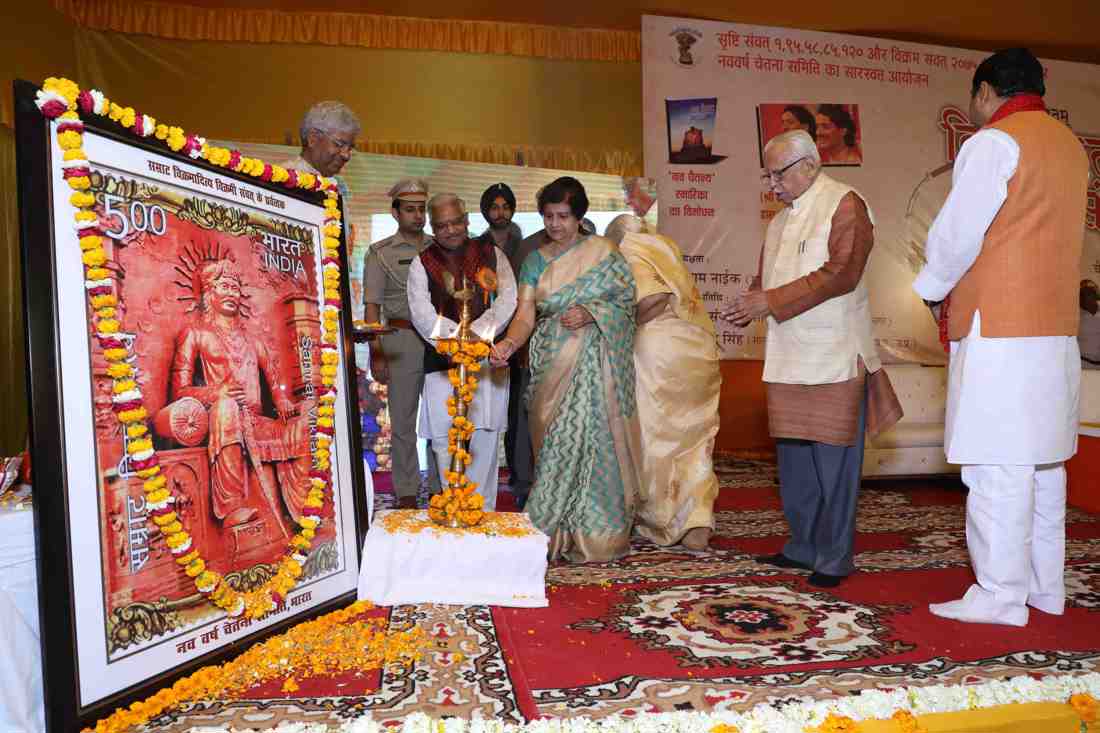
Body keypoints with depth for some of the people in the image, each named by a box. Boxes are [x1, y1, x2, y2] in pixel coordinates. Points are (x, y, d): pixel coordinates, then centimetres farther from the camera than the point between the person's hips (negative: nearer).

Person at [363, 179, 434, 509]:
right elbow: (371, 308, -1)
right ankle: (407, 495, 12)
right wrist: (376, 355, -8)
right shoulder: (381, 253, 4)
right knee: (403, 421, 3)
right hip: (403, 340, -3)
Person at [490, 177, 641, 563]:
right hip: (552, 363, 3)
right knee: (553, 441, 3)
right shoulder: (535, 260, 11)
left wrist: (590, 314, -14)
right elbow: (525, 315, 0)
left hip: (594, 362, -3)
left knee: (590, 437, -8)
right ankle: (558, 535, 15)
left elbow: (626, 301, 2)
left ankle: (594, 536, 3)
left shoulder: (602, 250, 3)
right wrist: (509, 343, -19)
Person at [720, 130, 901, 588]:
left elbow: (840, 274, -18)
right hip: (789, 357, 8)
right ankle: (803, 546, 26)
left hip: (833, 357, -7)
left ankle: (834, 558, 11)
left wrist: (769, 301, -20)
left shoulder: (845, 204, -6)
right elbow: (767, 277, 23)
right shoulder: (782, 219, 17)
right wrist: (751, 303, 0)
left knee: (833, 460, 0)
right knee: (794, 457, 13)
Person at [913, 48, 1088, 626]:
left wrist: (933, 290, 6)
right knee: (1044, 461, 12)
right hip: (1056, 326, 9)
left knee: (998, 466, -6)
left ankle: (999, 595, -1)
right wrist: (957, 289, 17)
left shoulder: (994, 143, -8)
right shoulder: (1069, 145, 18)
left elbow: (955, 234, -12)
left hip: (998, 329, -9)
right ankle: (1045, 587, 21)